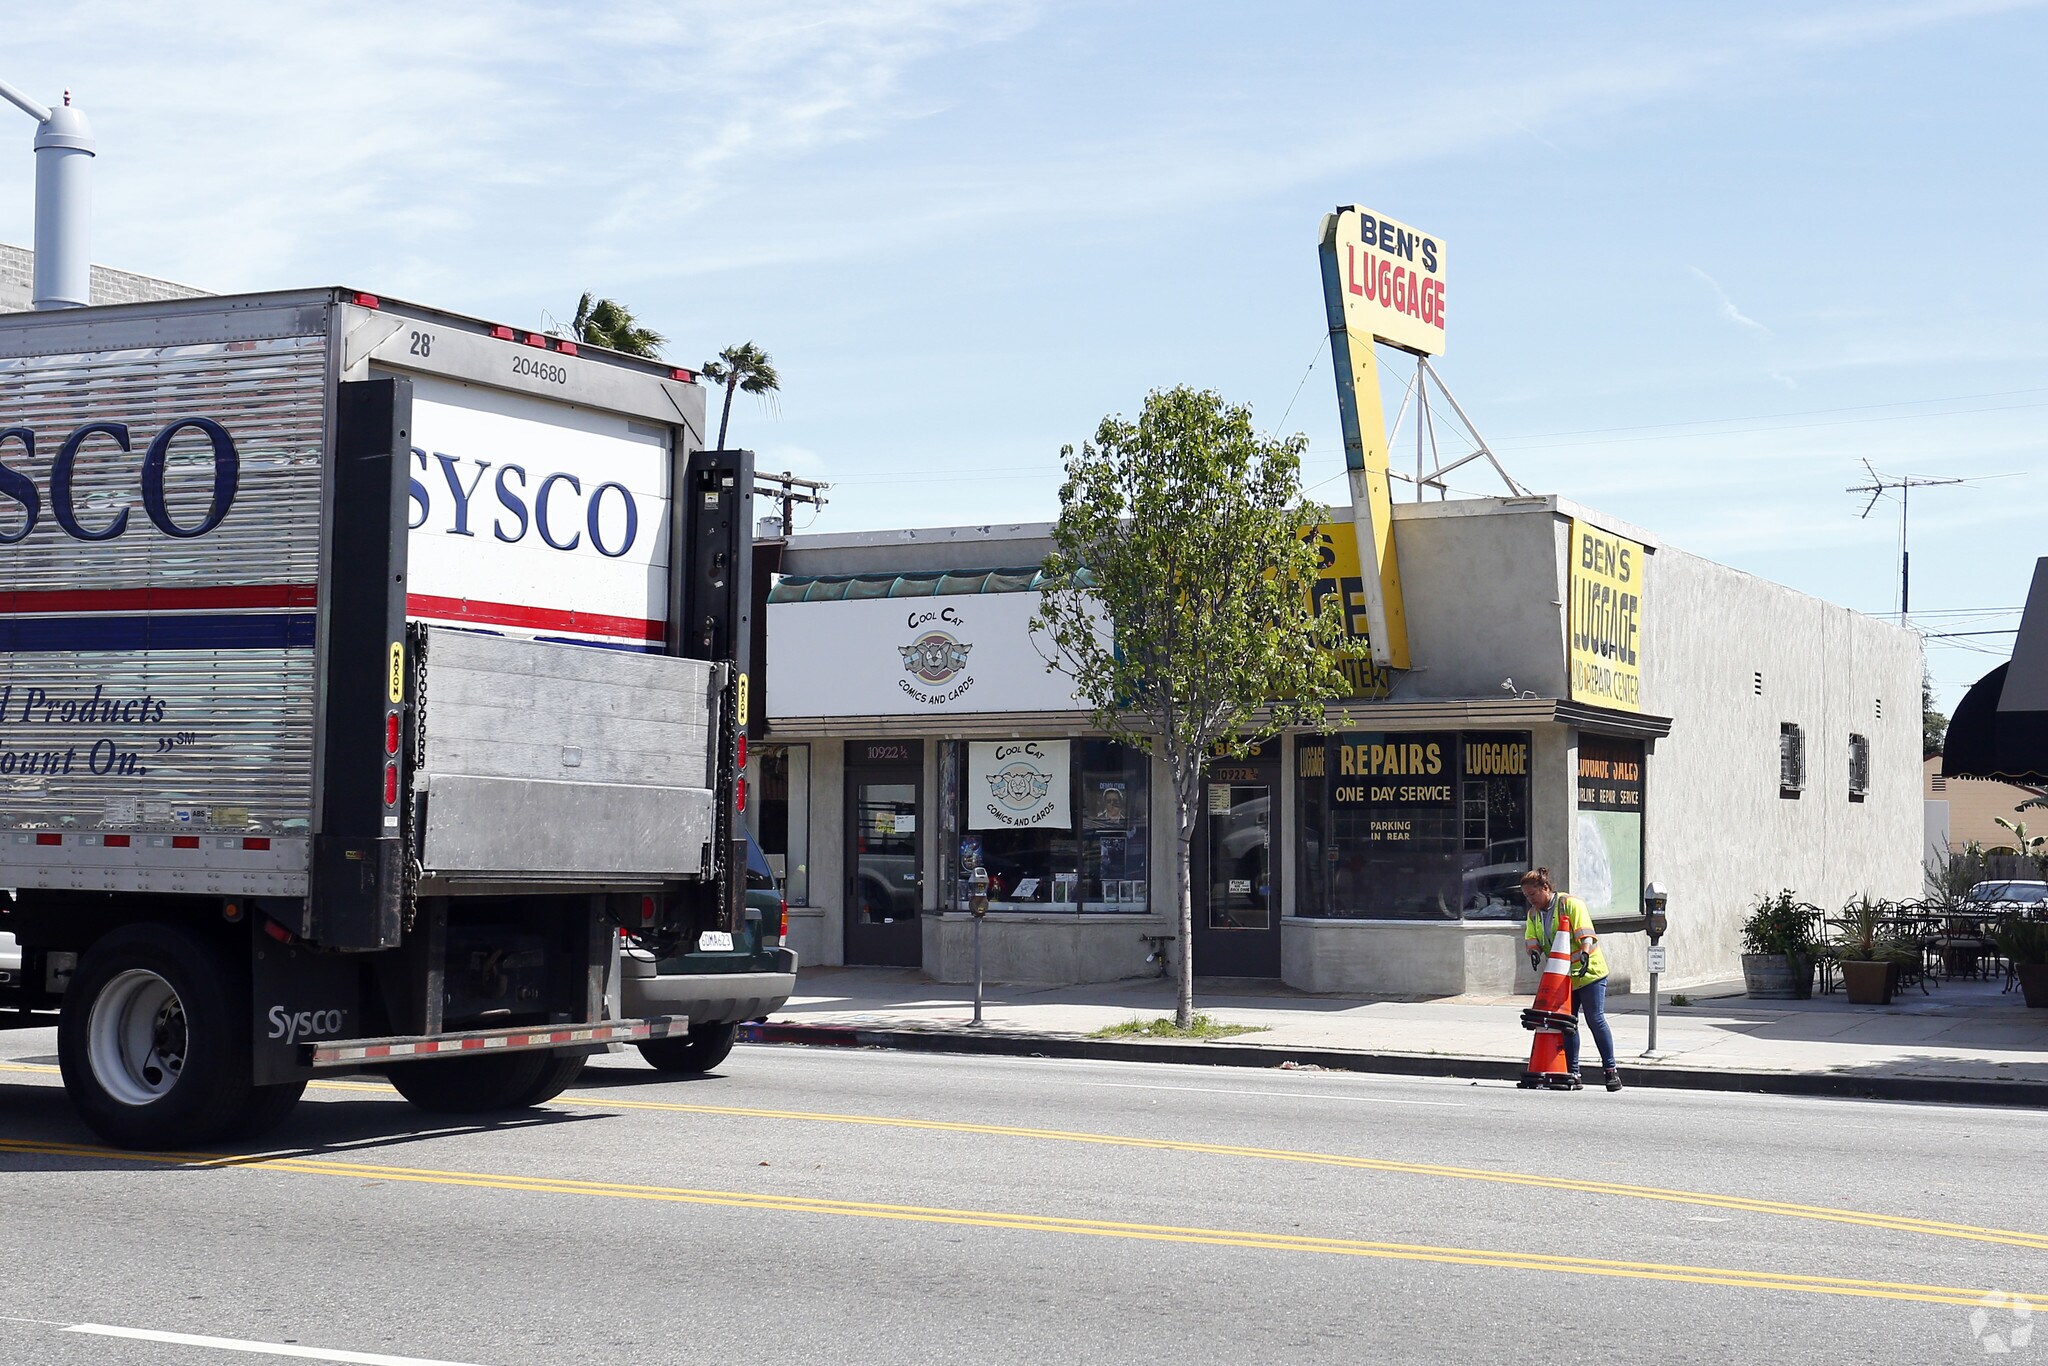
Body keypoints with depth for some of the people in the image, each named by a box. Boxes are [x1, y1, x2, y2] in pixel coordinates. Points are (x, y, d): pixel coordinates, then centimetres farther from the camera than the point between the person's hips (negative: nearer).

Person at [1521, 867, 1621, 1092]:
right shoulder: (1534, 914, 9)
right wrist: (1534, 951, -20)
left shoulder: (1570, 904, -12)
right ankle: (1572, 1074, 9)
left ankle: (1610, 1069, 2)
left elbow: (1585, 932, -21)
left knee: (1595, 1020, -7)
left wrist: (1585, 955, -36)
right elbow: (1531, 938, 2)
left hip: (1589, 972, -6)